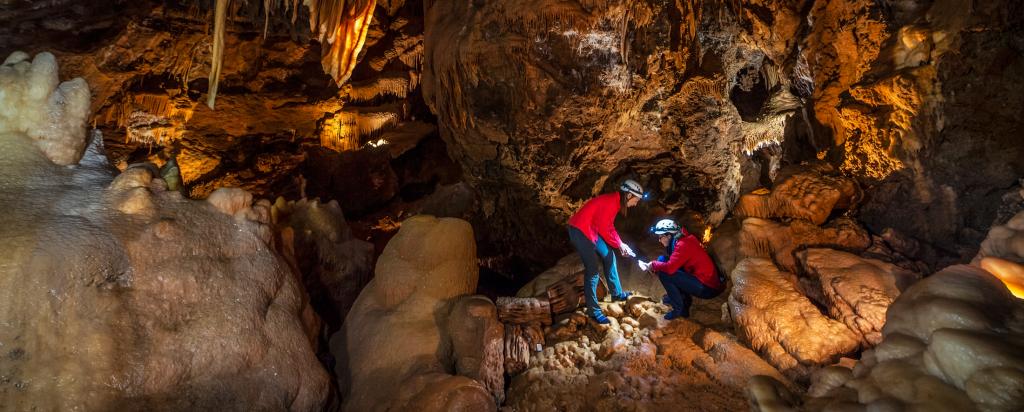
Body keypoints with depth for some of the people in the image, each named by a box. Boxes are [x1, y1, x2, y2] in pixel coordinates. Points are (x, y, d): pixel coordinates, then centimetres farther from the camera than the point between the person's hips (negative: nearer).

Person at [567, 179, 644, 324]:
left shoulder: (616, 202, 8)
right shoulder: (610, 202, -22)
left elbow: (609, 226, 15)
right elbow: (604, 229, -20)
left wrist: (620, 244, 7)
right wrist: (619, 245, -8)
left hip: (591, 230, 10)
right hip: (580, 231, -10)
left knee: (609, 257, 18)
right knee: (592, 270, -9)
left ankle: (617, 294, 32)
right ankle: (594, 311, -2)